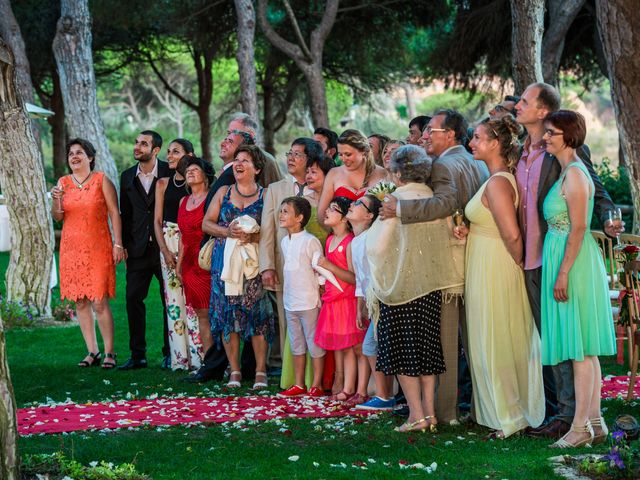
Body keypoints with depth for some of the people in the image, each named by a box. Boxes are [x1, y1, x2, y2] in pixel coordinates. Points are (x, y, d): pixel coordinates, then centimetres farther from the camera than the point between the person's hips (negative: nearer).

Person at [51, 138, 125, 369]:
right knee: (80, 303, 4)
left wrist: (118, 244, -8)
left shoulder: (102, 180, 0)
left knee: (100, 303, -9)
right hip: (72, 248, 4)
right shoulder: (63, 183, 9)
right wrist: (56, 201, -16)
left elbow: (114, 213, -1)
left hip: (98, 248, -4)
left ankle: (109, 353, -1)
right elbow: (57, 217, 5)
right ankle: (92, 352, 11)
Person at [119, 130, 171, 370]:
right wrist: (124, 244, 5)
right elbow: (125, 214, 12)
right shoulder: (127, 177, 9)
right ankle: (137, 355, 7)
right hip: (139, 249, 4)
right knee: (133, 298, 0)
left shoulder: (170, 173, -5)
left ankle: (170, 354, 12)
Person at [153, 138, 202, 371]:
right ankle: (179, 357, 4)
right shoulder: (163, 184, 12)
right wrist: (165, 250, -1)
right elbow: (157, 220, 10)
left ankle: (197, 354, -6)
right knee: (173, 297, 1)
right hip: (168, 241, 3)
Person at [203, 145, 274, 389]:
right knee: (228, 312, -1)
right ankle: (234, 371, 5)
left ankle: (260, 371, -3)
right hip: (225, 261, 3)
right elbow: (206, 223, 9)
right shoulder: (223, 193, 13)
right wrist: (227, 232, -8)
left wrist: (253, 236, -19)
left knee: (256, 312, -8)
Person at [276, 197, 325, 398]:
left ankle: (316, 385, 7)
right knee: (296, 345, 13)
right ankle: (299, 385, 19)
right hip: (290, 303, 8)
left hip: (309, 302, -8)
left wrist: (319, 298, -12)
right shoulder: (285, 242, 10)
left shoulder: (310, 241, -12)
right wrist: (286, 296, 14)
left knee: (314, 344, 0)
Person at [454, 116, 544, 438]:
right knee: (509, 341, 16)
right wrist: (469, 231, 1)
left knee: (495, 344, 1)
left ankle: (509, 416, 11)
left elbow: (512, 235, -27)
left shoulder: (497, 183, -21)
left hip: (494, 272, -10)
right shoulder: (499, 179, 10)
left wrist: (519, 264, -11)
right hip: (487, 267, 10)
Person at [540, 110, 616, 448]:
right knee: (585, 350, 11)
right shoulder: (566, 172, 14)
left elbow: (578, 229, -19)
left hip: (573, 262, -10)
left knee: (580, 349, -6)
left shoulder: (574, 174, -15)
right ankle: (595, 422, 15)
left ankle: (580, 427, -2)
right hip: (563, 260, 10)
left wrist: (563, 273, -20)